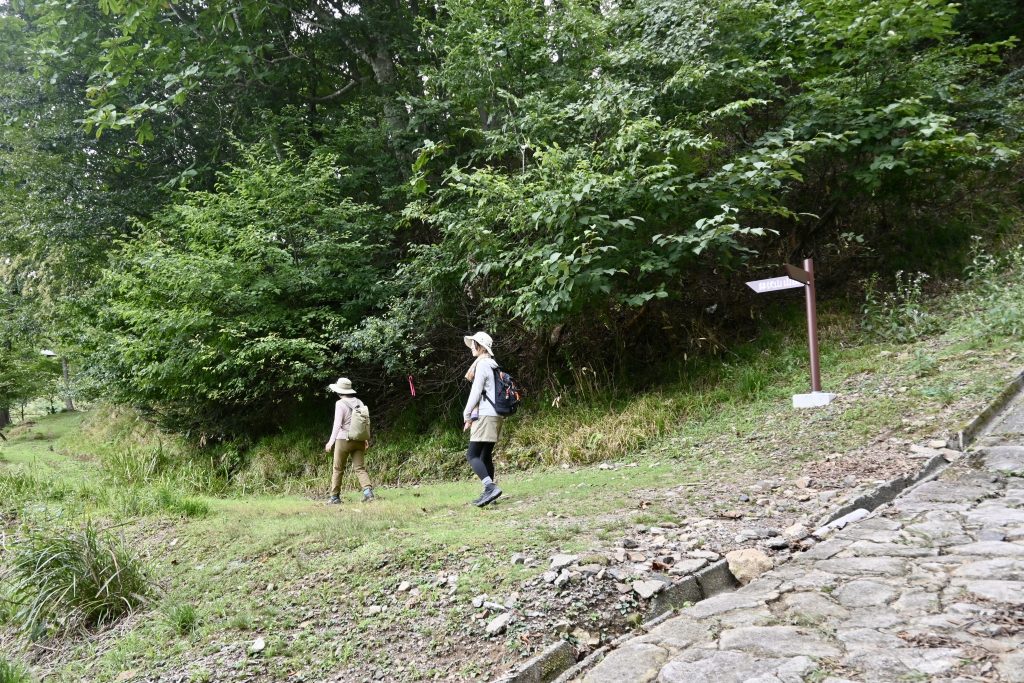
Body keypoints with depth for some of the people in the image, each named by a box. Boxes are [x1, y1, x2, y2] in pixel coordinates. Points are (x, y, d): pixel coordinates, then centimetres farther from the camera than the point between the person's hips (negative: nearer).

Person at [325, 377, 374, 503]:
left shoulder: (340, 404, -9)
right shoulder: (359, 402, 7)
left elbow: (337, 424, -15)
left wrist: (331, 441, -12)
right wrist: (366, 439, 19)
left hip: (344, 439, -5)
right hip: (359, 440, 5)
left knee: (338, 469, 9)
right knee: (359, 468, 4)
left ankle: (335, 496, 16)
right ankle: (368, 490, -15)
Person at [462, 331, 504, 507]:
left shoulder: (482, 364, -9)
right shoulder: (493, 364, 18)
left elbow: (476, 392, -13)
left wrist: (467, 415, -5)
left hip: (485, 416, -9)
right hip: (495, 416, 9)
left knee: (472, 455, -11)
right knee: (485, 456, 10)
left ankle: (491, 487, -24)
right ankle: (489, 493, 9)